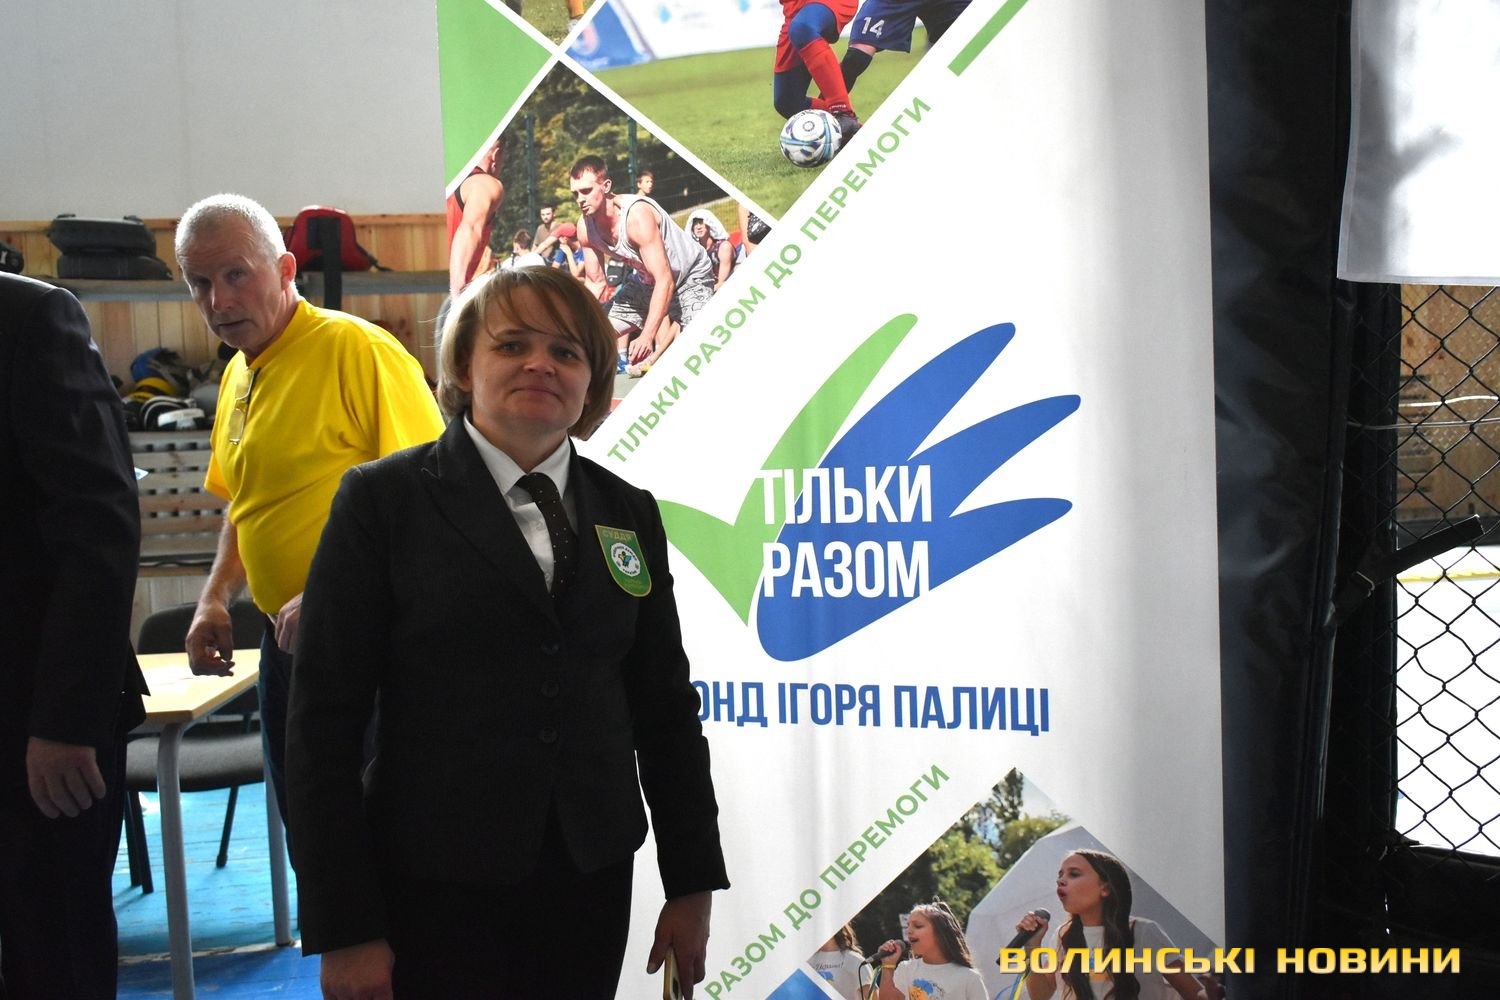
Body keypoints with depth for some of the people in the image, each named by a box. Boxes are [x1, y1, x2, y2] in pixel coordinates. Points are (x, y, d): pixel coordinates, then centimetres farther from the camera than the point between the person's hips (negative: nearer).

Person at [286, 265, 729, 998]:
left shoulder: (628, 512, 7)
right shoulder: (383, 499, -5)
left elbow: (666, 708, 9)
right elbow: (324, 718, -7)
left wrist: (692, 883, 7)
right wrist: (342, 926, -10)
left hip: (592, 878, 4)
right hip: (435, 886, -3)